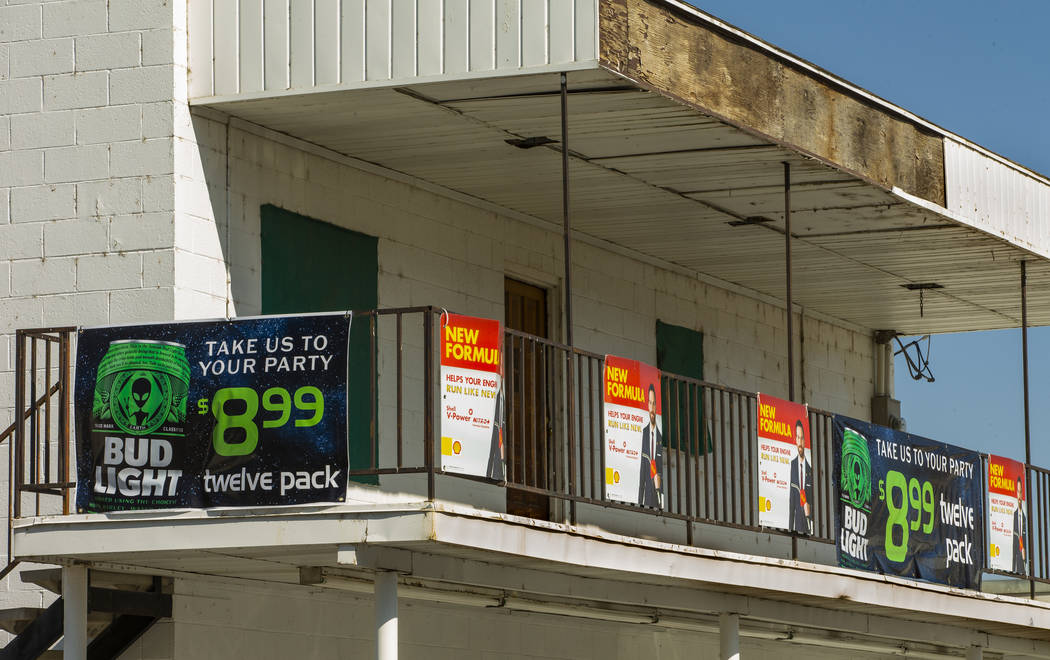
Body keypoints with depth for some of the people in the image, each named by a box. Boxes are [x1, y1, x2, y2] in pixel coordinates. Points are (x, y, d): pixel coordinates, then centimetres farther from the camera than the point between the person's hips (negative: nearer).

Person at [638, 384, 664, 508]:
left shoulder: (660, 436, 0)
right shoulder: (644, 432, 6)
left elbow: (662, 467, 3)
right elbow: (641, 465, 6)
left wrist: (659, 483, -14)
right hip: (646, 489, 1)